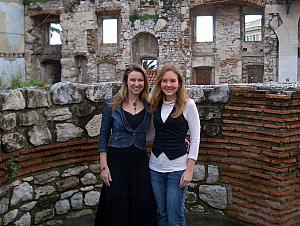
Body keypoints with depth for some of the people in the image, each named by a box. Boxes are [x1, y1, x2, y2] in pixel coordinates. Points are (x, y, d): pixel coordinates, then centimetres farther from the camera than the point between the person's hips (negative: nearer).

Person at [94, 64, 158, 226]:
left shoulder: (148, 106, 4)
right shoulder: (112, 105, -3)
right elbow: (104, 136, -1)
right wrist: (103, 166, -7)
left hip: (140, 162, 2)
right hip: (116, 162, -2)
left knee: (141, 209, 10)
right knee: (116, 211, 7)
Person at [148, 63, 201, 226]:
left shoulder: (188, 104, -7)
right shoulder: (156, 104, 6)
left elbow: (195, 138, -7)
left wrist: (189, 169, -11)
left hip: (177, 168, -4)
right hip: (156, 166, 5)